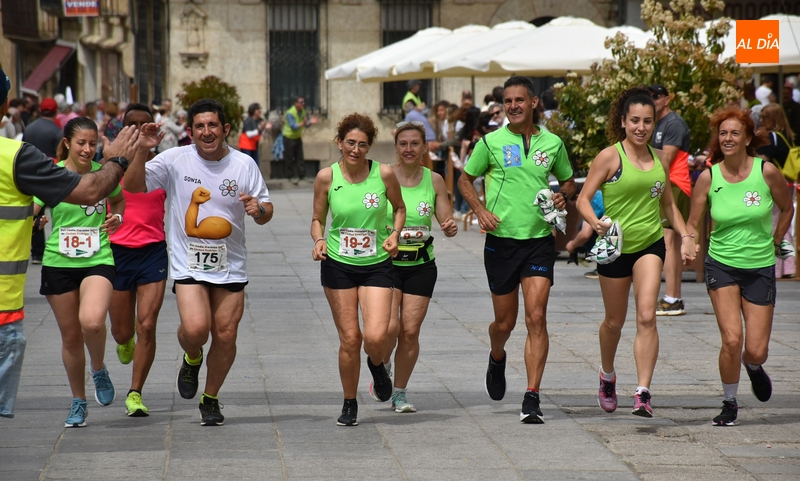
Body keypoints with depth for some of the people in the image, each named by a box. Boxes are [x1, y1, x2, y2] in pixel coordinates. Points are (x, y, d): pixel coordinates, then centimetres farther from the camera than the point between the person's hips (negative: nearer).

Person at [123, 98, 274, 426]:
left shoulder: (244, 165, 0)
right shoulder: (175, 160, -4)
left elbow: (266, 212, 6)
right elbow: (133, 187, -3)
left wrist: (259, 209, -19)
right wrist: (143, 152, -18)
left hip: (231, 266, 2)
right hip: (189, 263, -2)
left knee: (225, 336, 4)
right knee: (194, 329, -20)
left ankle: (211, 399, 26)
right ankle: (191, 360, 17)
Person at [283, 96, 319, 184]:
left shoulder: (303, 111, -2)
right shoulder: (290, 113, -24)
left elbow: (307, 124, 2)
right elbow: (294, 127, -30)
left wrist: (310, 122, -21)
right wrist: (303, 123, -46)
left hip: (298, 137, 6)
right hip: (289, 138, -6)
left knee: (300, 158, 2)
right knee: (290, 159, 0)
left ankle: (302, 176, 3)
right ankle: (293, 176, 8)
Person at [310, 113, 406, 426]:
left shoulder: (384, 174, -6)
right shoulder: (327, 177, -5)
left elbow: (399, 208, 11)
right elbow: (318, 219, 6)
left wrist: (394, 234, -6)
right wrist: (319, 241, -14)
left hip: (377, 265, 0)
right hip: (338, 265, 0)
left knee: (376, 336, -16)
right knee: (349, 339, 0)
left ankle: (377, 366, 22)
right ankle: (349, 404, 20)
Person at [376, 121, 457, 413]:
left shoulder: (434, 181, 3)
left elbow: (447, 220, 8)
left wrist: (450, 227, -15)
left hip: (421, 265, 2)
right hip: (386, 261, -2)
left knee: (410, 331, -1)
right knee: (390, 328, -15)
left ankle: (399, 392, 15)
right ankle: (383, 365, 18)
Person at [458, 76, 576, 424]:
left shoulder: (552, 144, 4)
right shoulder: (491, 142, -1)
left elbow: (568, 180, 19)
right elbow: (465, 179, 11)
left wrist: (563, 196, -3)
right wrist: (480, 210, -6)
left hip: (539, 240, 0)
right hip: (501, 239, 0)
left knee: (536, 317, -12)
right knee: (505, 322, 9)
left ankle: (532, 399, -11)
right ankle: (497, 359, 45)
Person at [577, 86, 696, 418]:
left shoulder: (659, 159, 6)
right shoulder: (610, 157, -8)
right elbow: (583, 198, -9)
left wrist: (684, 236, 8)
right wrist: (596, 223, -29)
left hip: (650, 245, 2)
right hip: (615, 247, -2)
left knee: (646, 316, -15)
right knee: (614, 322, 12)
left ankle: (643, 393, -17)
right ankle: (607, 376, 41)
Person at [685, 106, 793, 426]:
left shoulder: (766, 172, -9)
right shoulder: (708, 177, -7)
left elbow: (787, 209, 8)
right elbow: (693, 224, 1)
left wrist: (773, 243, 8)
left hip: (760, 267, 0)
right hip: (721, 264, 0)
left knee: (756, 351, -1)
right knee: (731, 340, -17)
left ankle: (753, 367, 38)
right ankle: (729, 404, 6)